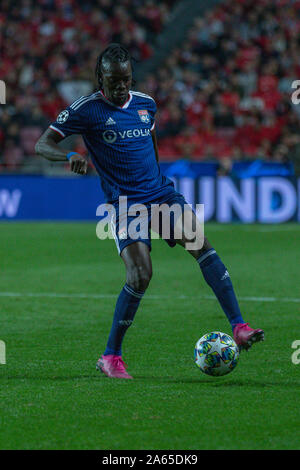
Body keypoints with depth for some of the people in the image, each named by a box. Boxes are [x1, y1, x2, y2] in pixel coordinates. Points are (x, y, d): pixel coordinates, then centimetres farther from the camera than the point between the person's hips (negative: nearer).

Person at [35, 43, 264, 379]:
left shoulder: (146, 104, 11)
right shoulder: (86, 109, -4)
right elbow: (42, 145, -7)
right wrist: (70, 157, -27)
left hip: (162, 193, 4)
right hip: (125, 204, -4)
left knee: (198, 241, -21)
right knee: (140, 275, -19)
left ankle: (239, 327, -25)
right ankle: (110, 357, -2)